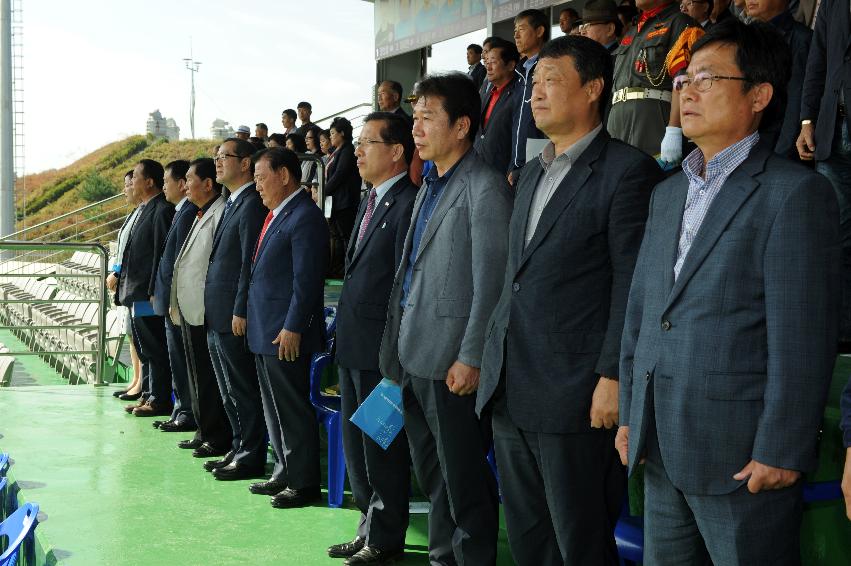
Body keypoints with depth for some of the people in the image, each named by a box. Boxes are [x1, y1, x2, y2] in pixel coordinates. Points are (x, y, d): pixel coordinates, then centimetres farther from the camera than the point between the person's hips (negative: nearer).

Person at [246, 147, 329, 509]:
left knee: (293, 410, -2)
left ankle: (303, 483, 7)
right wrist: (250, 317, 17)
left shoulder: (304, 217, -15)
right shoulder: (275, 214, 15)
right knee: (274, 408, 17)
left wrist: (292, 328, -21)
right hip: (264, 332, 10)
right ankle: (284, 473, 27)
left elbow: (306, 279, -20)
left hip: (286, 334, -10)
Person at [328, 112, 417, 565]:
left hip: (380, 348, -10)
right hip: (353, 345, 10)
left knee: (382, 447, 3)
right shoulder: (370, 201, 15)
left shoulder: (408, 203, -15)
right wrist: (346, 333, 15)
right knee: (356, 444, 18)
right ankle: (369, 527, 32)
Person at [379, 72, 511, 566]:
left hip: (451, 362, -9)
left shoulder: (485, 188, -12)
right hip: (415, 357, 9)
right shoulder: (431, 187, 16)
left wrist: (471, 358, -18)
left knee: (464, 479, 0)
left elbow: (490, 283, -16)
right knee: (432, 474, 18)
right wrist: (399, 343, 16)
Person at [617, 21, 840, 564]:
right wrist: (630, 415, 13)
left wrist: (780, 452, -16)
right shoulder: (667, 194, 15)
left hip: (741, 457, -7)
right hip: (660, 451, 7)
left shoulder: (796, 192, -9)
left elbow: (802, 338, -14)